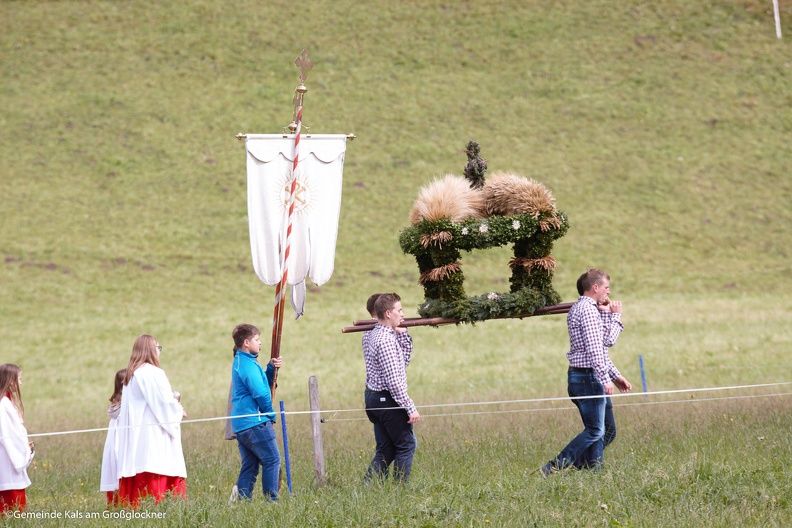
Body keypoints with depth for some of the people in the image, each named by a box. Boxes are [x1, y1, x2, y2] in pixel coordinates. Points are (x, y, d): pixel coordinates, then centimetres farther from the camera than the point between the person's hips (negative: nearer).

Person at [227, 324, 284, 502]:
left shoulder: (239, 362, 17)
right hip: (255, 423, -10)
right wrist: (271, 416, -5)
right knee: (272, 460, -5)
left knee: (249, 465, 10)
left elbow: (262, 383, 23)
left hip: (240, 425, 10)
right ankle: (271, 499, -7)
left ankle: (241, 495, 0)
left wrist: (271, 368, 6)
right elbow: (260, 393, -19)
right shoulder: (248, 365, -14)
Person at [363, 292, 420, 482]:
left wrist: (403, 334, 6)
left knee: (385, 450, 13)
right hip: (388, 400, -9)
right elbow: (393, 381, -23)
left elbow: (405, 358, 18)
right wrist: (410, 408, -20)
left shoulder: (371, 335, 11)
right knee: (406, 445, 1)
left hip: (373, 397, 9)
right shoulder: (386, 340, -20)